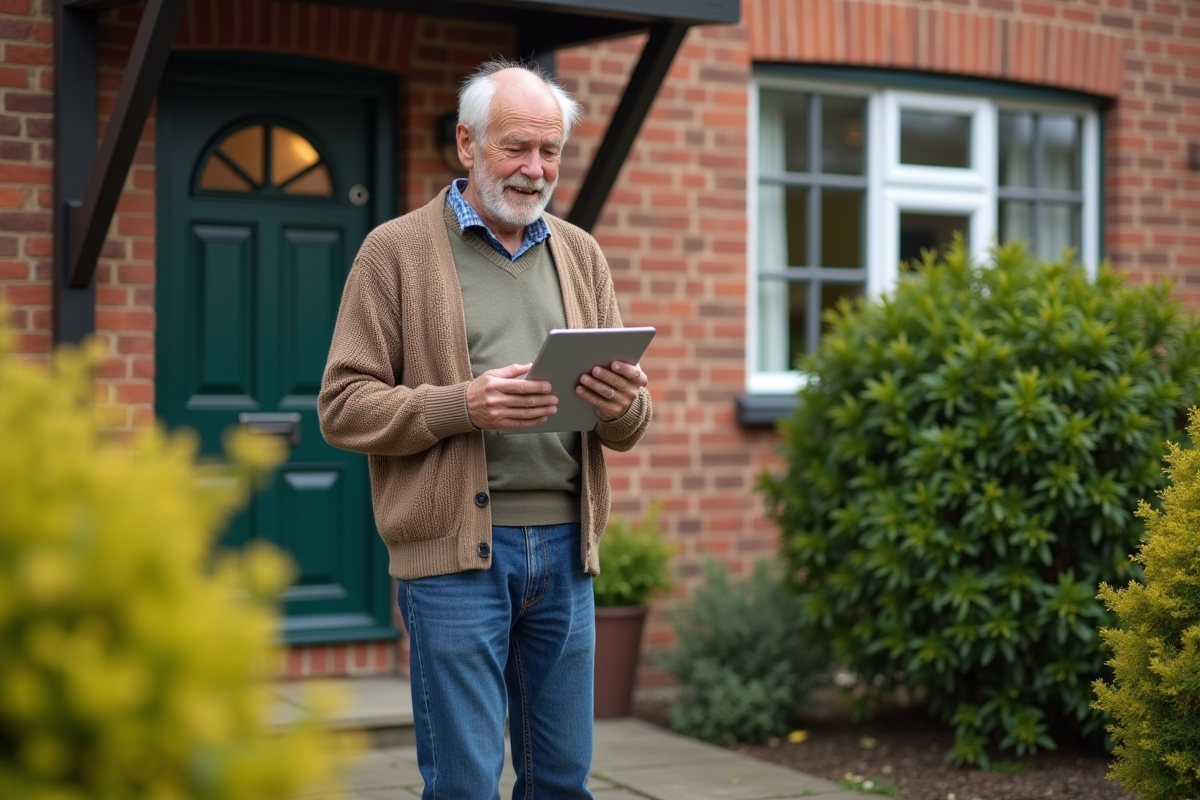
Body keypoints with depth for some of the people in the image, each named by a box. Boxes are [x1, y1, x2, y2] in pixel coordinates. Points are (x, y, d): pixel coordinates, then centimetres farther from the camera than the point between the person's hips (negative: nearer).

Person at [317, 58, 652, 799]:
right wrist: (461, 405, -19)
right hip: (456, 550, -4)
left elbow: (630, 424, 15)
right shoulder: (398, 251, 1)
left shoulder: (581, 255, 15)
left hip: (565, 546, 5)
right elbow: (343, 405, -5)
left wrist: (622, 403, -9)